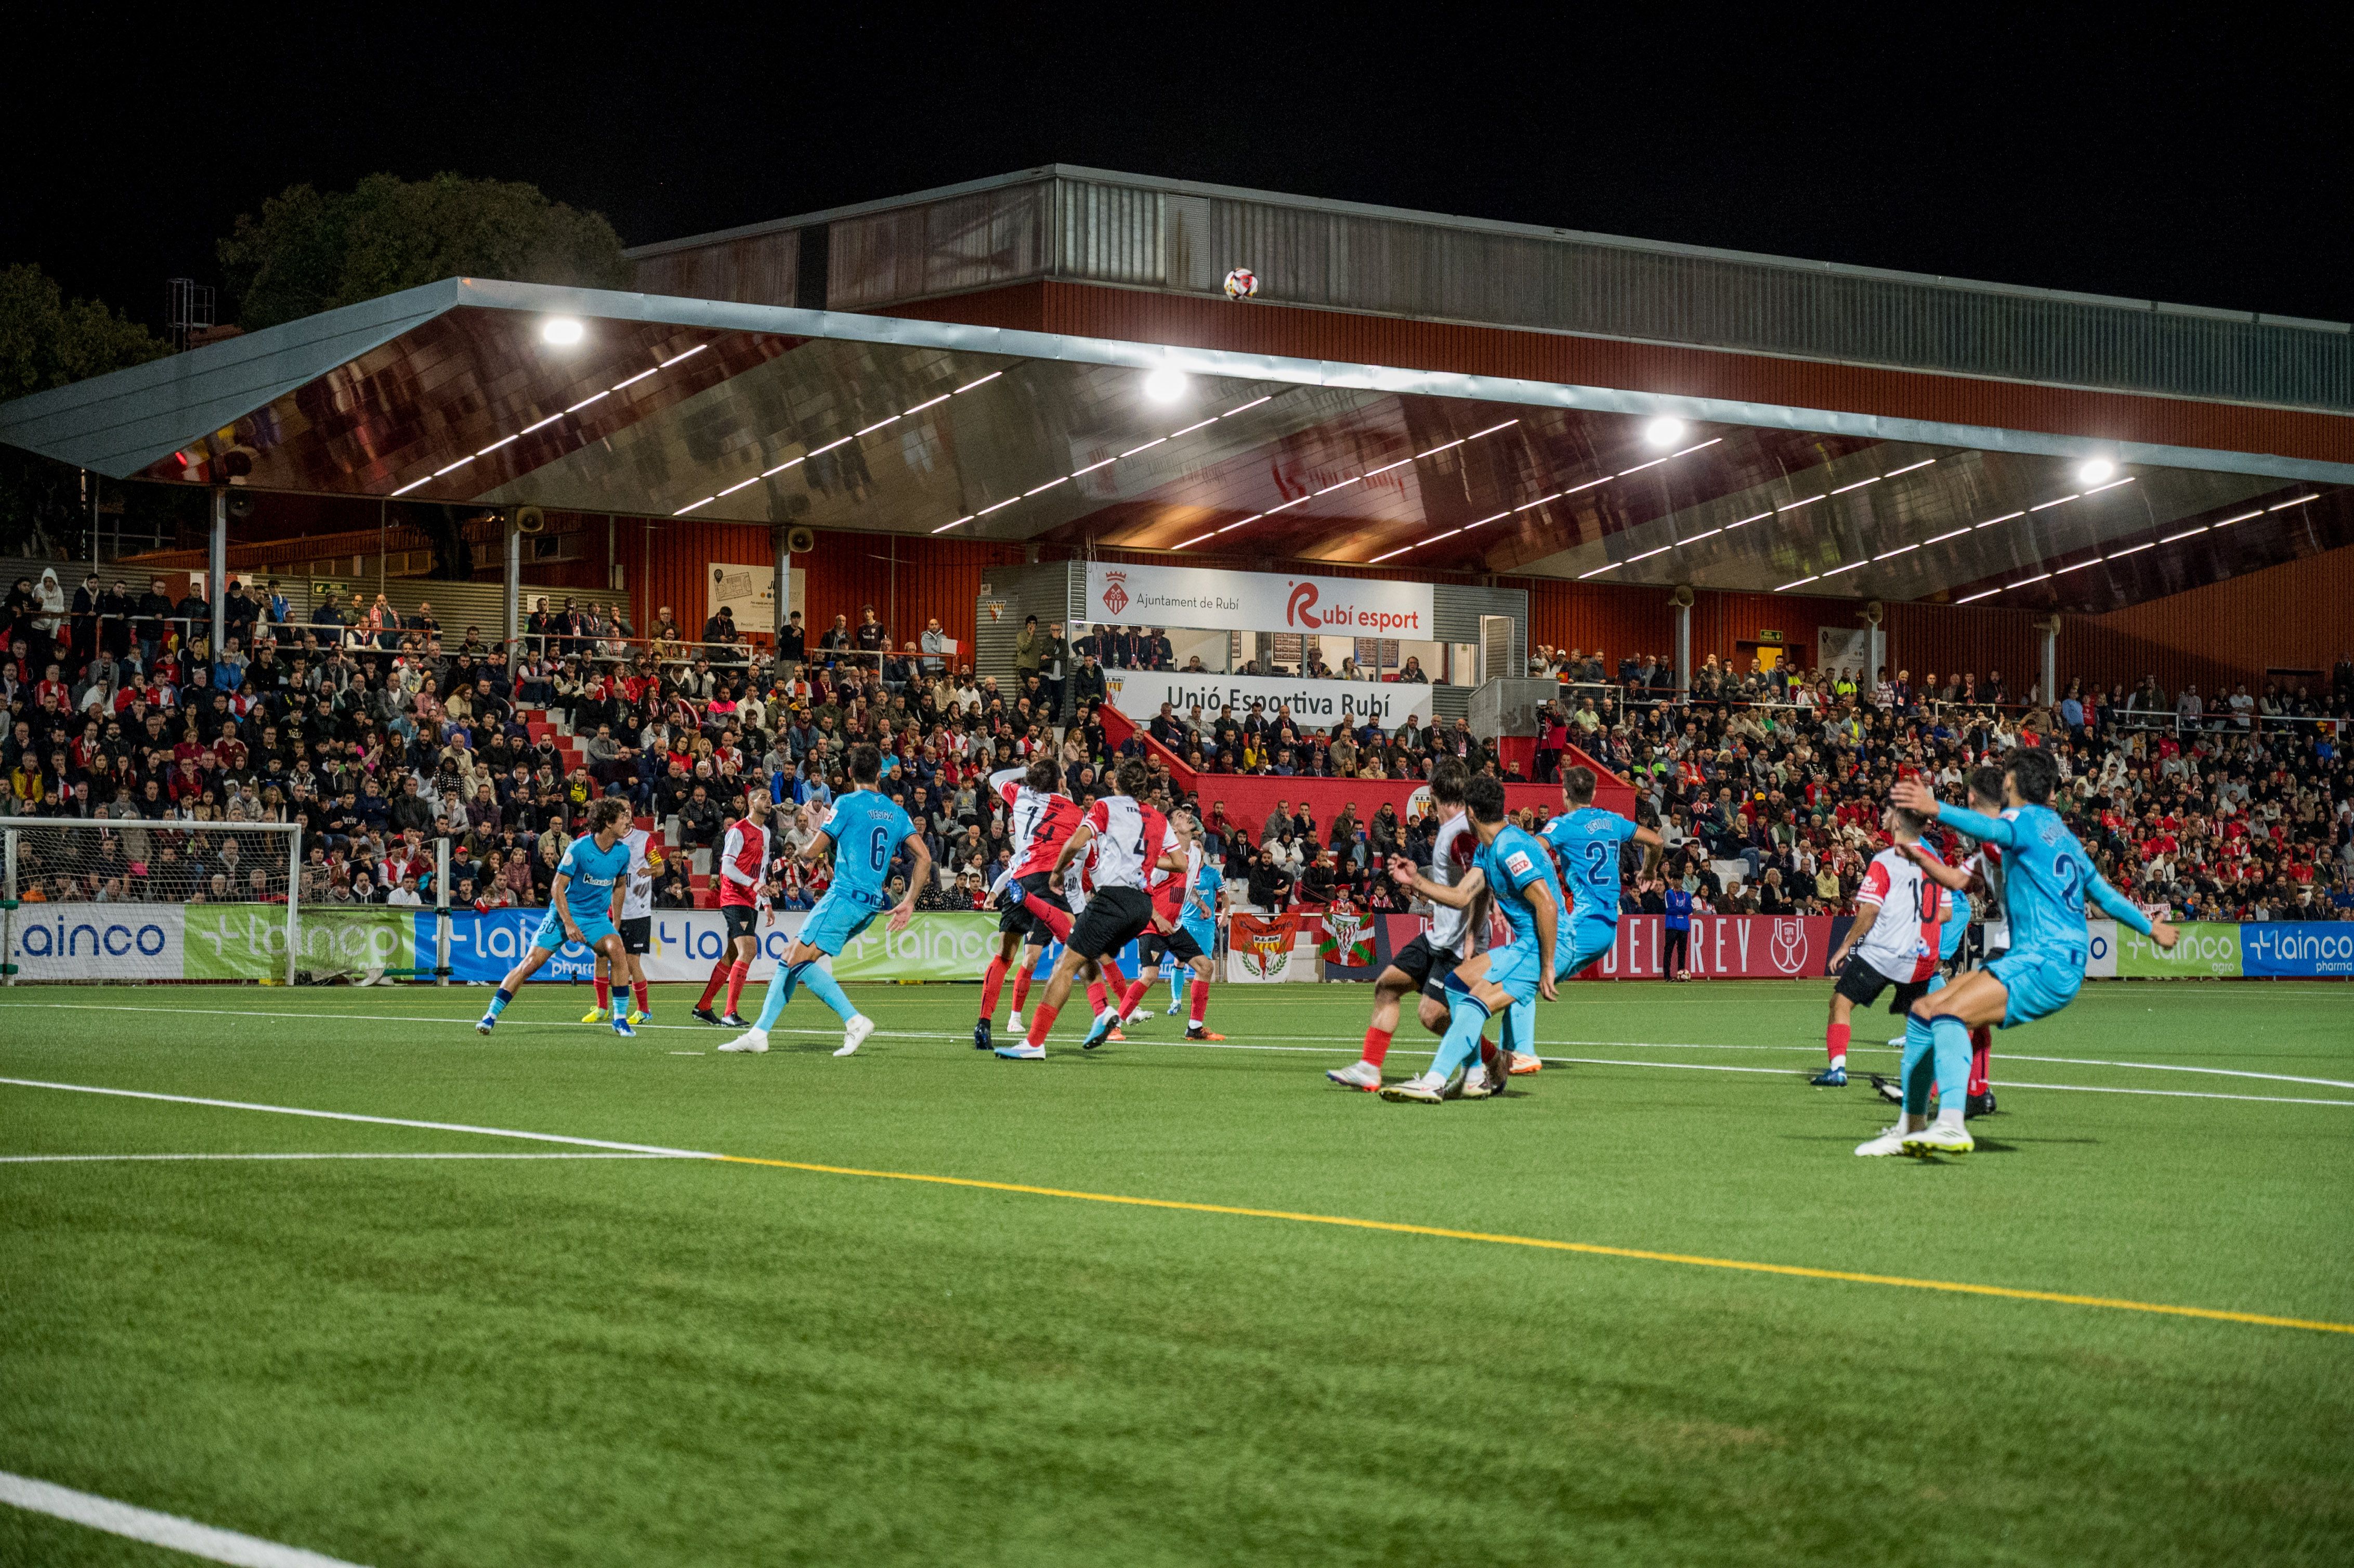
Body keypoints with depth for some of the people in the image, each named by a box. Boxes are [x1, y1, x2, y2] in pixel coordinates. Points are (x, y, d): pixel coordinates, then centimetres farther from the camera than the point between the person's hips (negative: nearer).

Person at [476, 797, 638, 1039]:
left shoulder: (622, 852, 0)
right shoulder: (579, 848, -16)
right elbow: (557, 887, -13)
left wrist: (616, 922, 17)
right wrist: (569, 924, -20)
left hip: (597, 918, 3)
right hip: (564, 913, -3)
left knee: (616, 948, -24)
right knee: (531, 963, -11)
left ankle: (620, 1020, -16)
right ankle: (491, 1016, 0)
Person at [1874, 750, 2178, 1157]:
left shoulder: (2026, 818, -1)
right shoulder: (2062, 833, 26)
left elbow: (1990, 829, -27)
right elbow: (2104, 893, 37)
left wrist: (1936, 810, -45)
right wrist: (2151, 928, 54)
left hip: (2048, 960, -9)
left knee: (1948, 1013, -30)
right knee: (1923, 1012, 7)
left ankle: (1951, 1126, -49)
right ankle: (1912, 1128, 10)